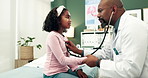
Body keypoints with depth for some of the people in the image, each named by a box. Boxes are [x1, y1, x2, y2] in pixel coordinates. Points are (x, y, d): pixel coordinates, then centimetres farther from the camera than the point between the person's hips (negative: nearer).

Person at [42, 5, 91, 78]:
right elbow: (63, 60, -22)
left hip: (65, 70, 8)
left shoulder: (64, 37, 8)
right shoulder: (52, 36, -17)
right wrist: (85, 59, -22)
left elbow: (68, 58, 7)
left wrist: (77, 69, -8)